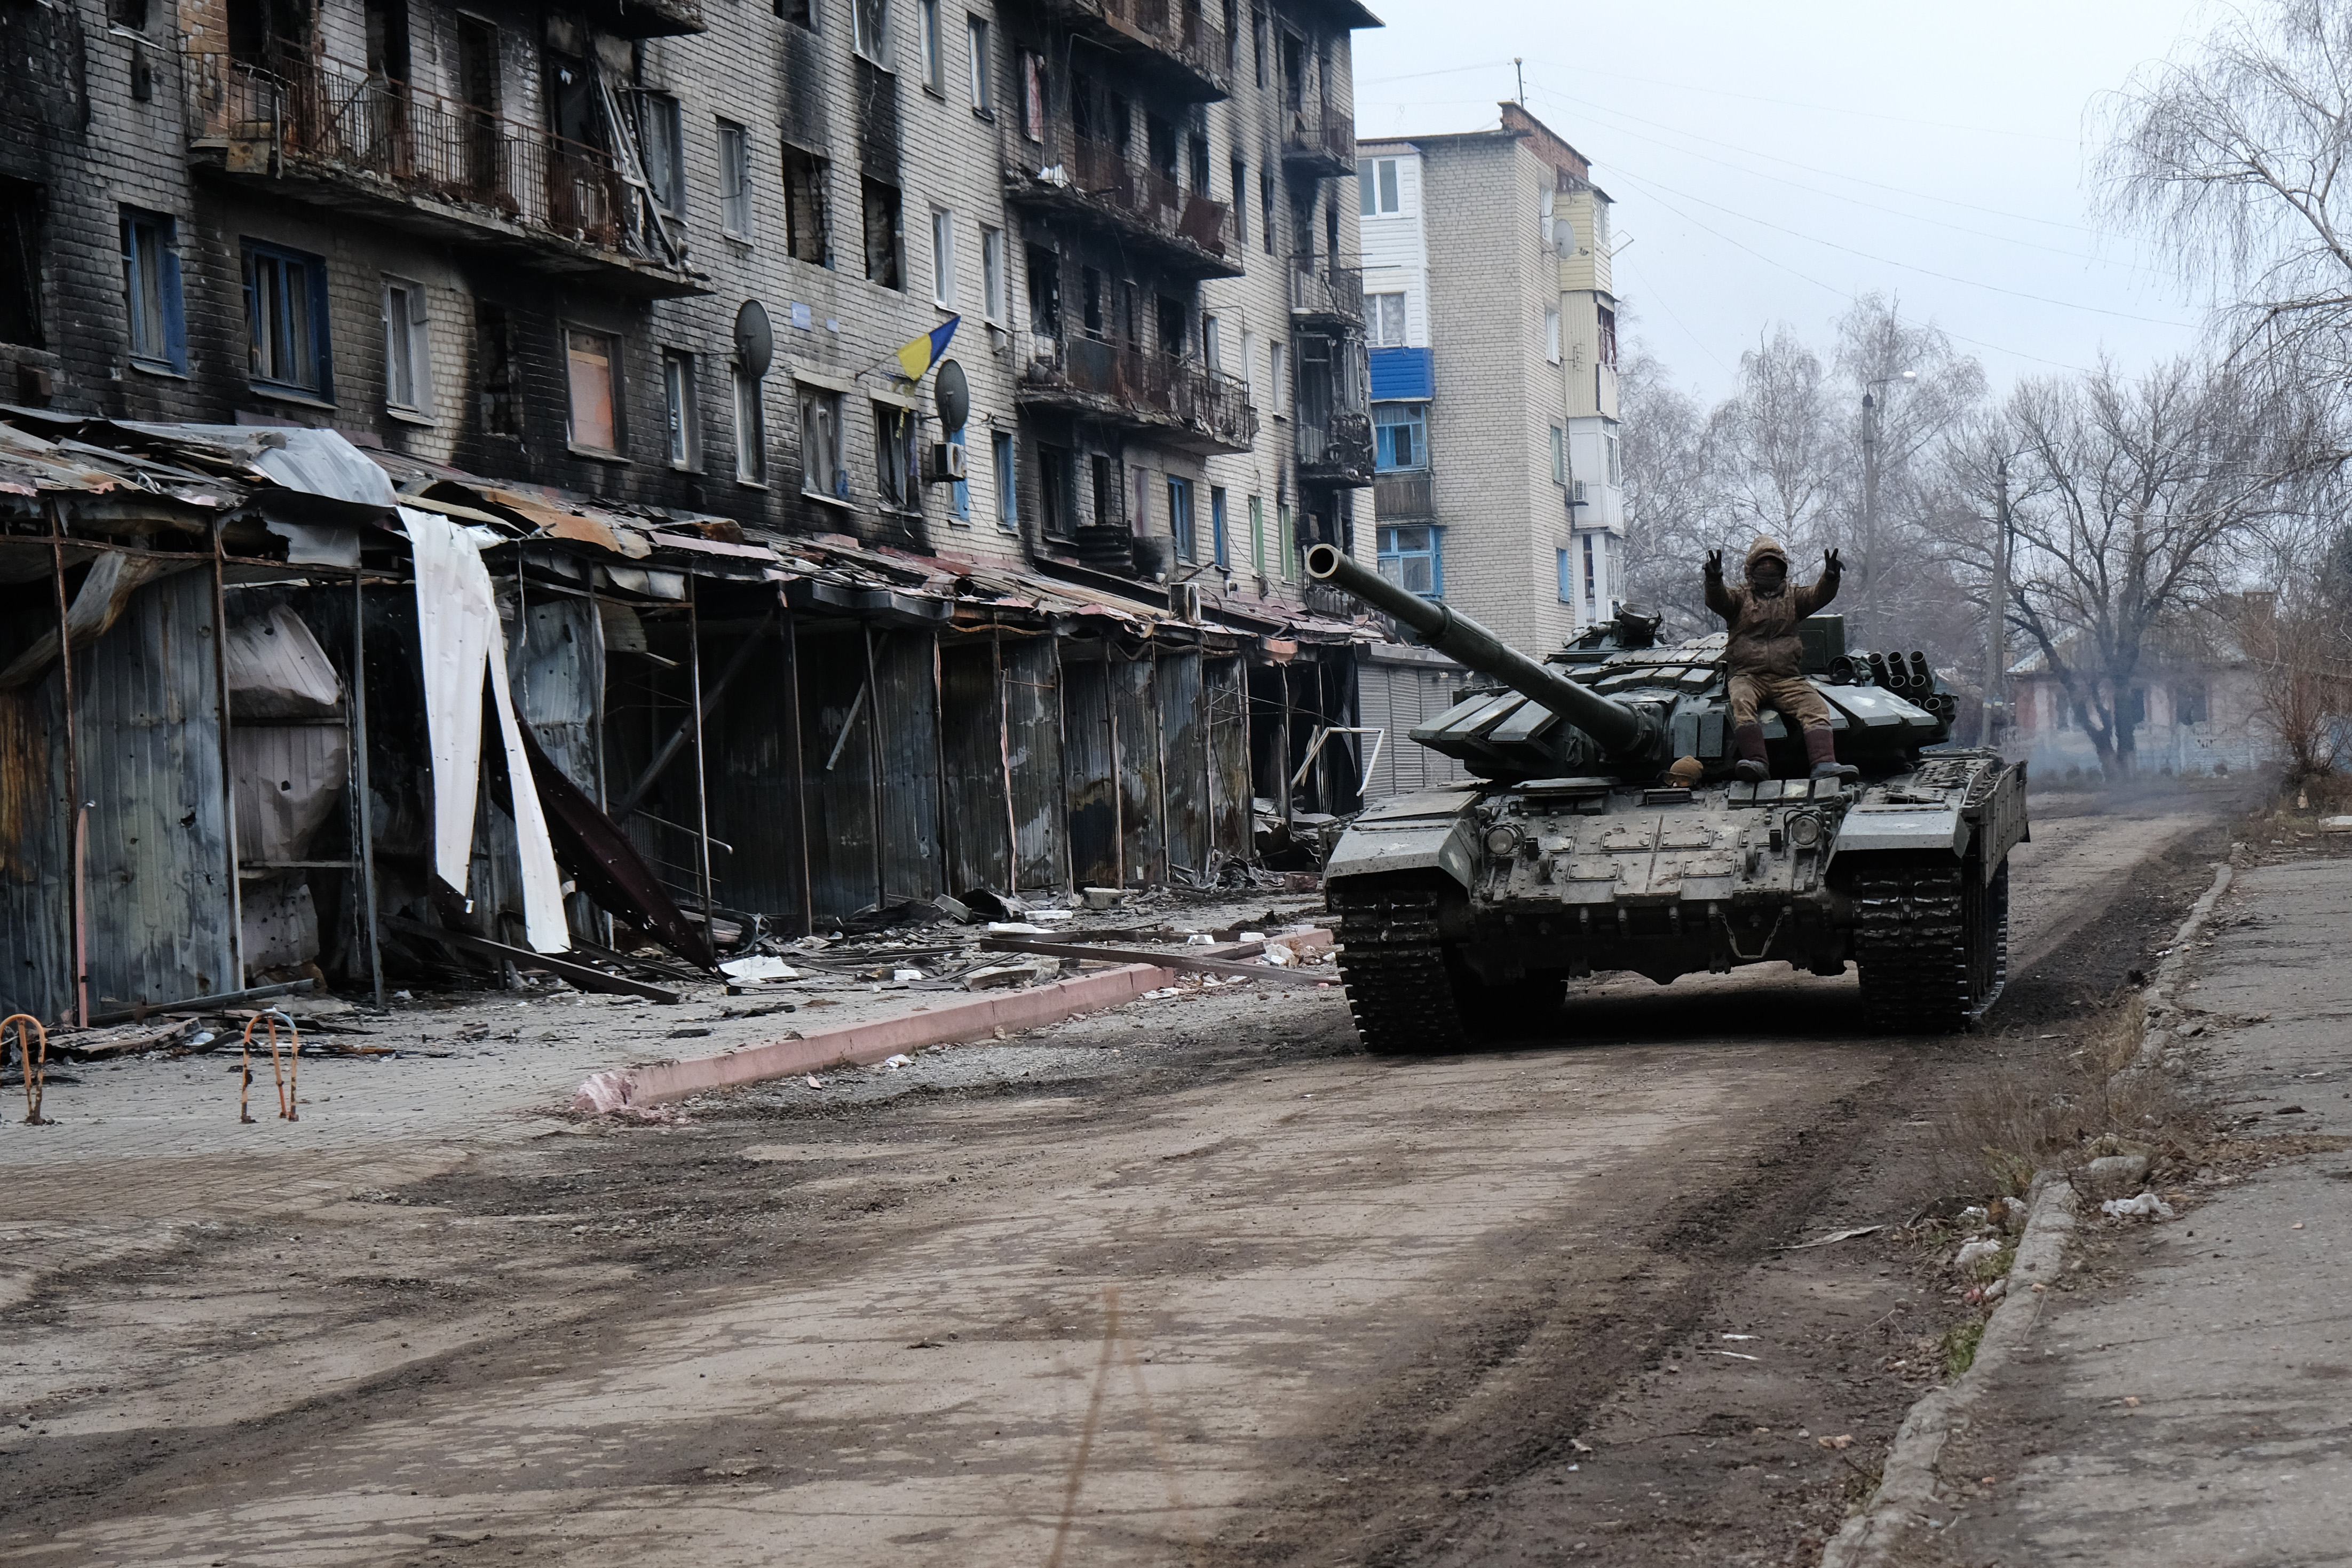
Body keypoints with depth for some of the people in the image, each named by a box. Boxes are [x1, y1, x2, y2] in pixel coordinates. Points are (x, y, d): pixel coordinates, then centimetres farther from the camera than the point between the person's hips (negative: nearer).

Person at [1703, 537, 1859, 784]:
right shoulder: (1741, 596, 13)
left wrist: (1830, 579, -23)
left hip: (1787, 678, 2)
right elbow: (1718, 600, -7)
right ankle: (1757, 762, -45)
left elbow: (1818, 596, 0)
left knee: (1816, 707, -24)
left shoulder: (1792, 597, 19)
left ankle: (1824, 765, -41)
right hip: (1748, 676, -2)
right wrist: (1714, 580, -30)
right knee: (1741, 701, -34)